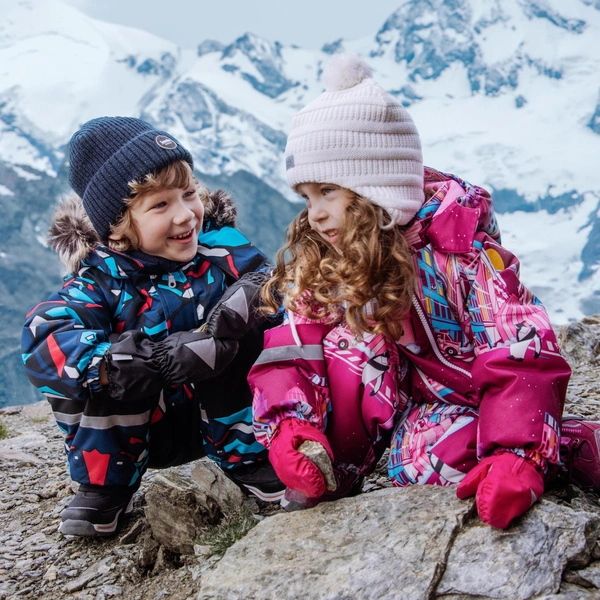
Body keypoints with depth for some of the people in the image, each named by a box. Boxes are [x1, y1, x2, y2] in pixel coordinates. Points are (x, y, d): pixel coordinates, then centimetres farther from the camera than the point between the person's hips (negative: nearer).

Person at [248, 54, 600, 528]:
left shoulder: (460, 242, -25)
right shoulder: (318, 261, -10)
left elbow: (523, 352, -31)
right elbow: (293, 350, -13)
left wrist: (517, 454, -43)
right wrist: (289, 425, -33)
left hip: (475, 393, -5)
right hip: (410, 392, 5)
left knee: (423, 458, -32)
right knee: (346, 338, -21)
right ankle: (331, 475, -12)